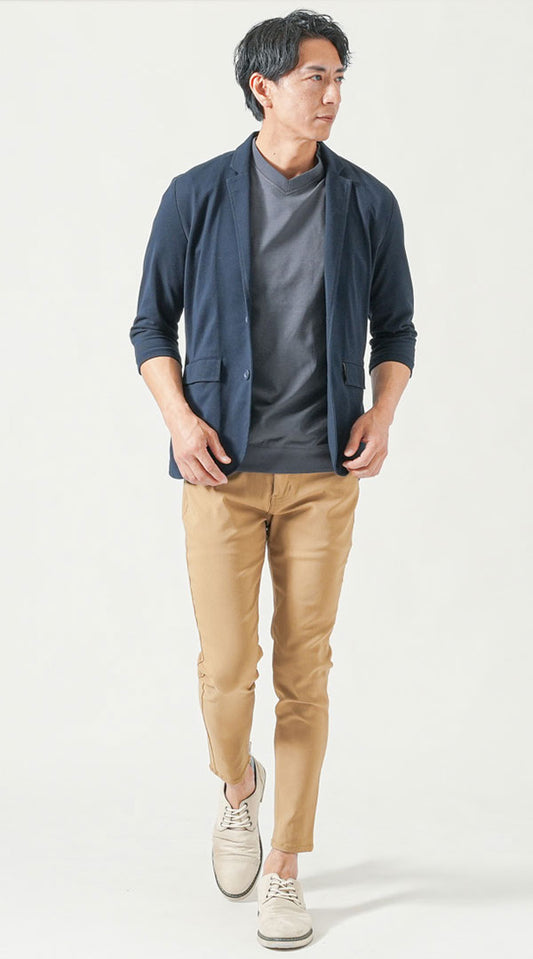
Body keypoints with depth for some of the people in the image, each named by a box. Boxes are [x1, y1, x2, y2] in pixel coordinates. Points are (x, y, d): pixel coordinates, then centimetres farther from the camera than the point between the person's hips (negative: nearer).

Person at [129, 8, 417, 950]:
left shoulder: (367, 202, 5)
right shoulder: (197, 195, 1)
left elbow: (395, 329, 12)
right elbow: (152, 323, 6)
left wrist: (382, 412, -7)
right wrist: (178, 414, -10)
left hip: (323, 473, 1)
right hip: (224, 469, -1)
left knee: (303, 672, 4)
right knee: (226, 670, -3)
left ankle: (284, 870, 18)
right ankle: (236, 785, 32)